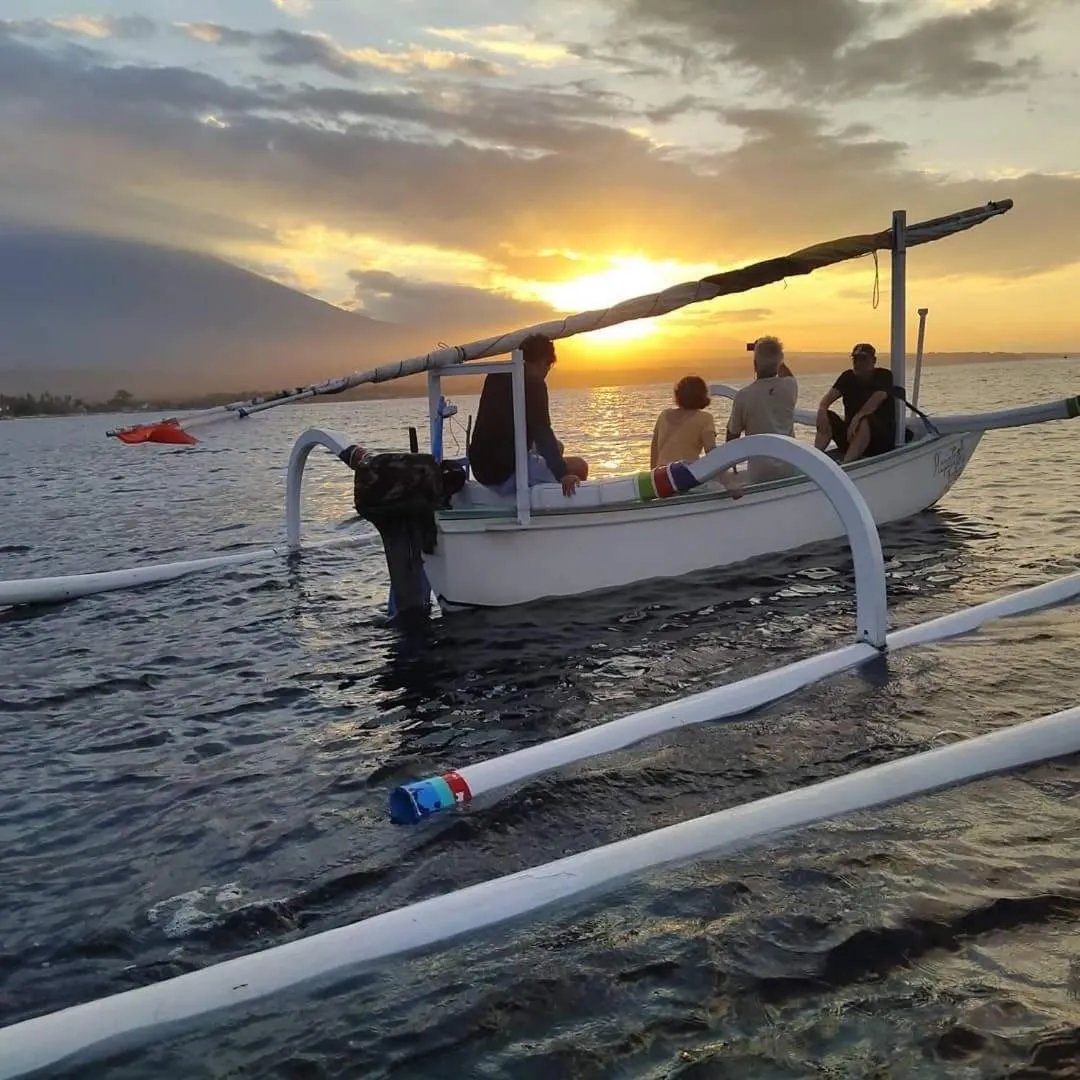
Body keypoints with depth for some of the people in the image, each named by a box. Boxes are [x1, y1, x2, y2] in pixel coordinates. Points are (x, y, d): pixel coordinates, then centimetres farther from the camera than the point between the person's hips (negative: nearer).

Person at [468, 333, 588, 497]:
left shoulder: (497, 377, 14)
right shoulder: (533, 384, -12)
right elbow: (542, 433, -24)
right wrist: (562, 473, -30)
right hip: (508, 472, -10)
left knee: (556, 447, 28)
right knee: (579, 467, -3)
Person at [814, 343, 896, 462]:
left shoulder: (884, 376, -6)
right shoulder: (848, 376, 8)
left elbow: (877, 398, -26)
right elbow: (830, 395, -7)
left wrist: (858, 417, -42)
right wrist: (821, 409, -31)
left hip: (882, 436, -5)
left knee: (865, 422, -36)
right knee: (826, 417, -16)